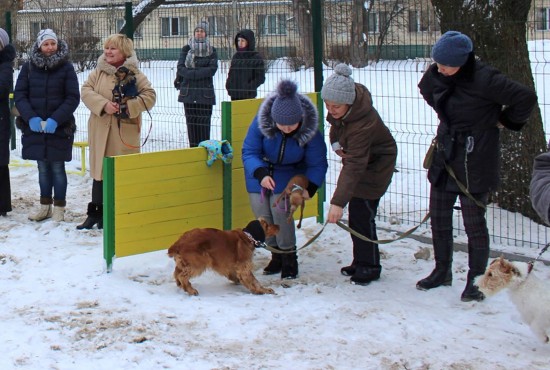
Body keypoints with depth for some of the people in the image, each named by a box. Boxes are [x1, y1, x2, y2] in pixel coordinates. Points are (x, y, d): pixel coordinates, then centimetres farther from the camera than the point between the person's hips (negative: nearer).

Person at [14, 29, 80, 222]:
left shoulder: (66, 67, -2)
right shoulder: (29, 67, 4)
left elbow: (73, 98, -6)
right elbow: (19, 94, 1)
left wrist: (56, 119, -17)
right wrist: (31, 117, -14)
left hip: (59, 127, -2)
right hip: (35, 126, 2)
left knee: (57, 167, 1)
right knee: (43, 167, 10)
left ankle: (59, 208, 9)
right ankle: (45, 206, 19)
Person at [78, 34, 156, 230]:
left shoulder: (134, 73, -1)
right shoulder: (98, 72, 8)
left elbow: (149, 96, -4)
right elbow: (86, 91, -1)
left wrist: (129, 107, -17)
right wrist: (103, 104, -17)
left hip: (125, 133, -2)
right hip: (101, 131, 2)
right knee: (100, 171, 8)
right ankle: (96, 212, 17)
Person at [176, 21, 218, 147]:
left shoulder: (211, 51, 7)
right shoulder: (186, 49, 9)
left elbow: (212, 69, -6)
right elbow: (180, 68, -2)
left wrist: (193, 73, -12)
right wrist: (200, 72, -13)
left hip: (205, 92, -1)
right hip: (188, 92, 2)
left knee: (204, 121, -7)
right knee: (191, 121, 2)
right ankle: (193, 149, 7)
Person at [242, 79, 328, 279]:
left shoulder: (310, 130, -27)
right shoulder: (261, 121, -29)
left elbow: (317, 164, -15)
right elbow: (249, 152, -23)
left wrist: (310, 187, -29)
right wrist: (261, 174, -40)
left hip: (288, 174, -1)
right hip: (259, 172, 2)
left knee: (280, 209, -18)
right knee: (262, 213, -4)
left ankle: (289, 258, -1)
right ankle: (277, 254, 18)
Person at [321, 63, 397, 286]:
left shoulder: (363, 123, -41)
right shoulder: (340, 108, -19)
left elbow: (354, 166, -45)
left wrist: (338, 202, -49)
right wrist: (335, 141, -9)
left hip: (375, 164, -8)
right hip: (356, 155, 8)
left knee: (362, 214, -10)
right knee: (355, 213, 13)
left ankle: (369, 267, 4)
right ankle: (360, 262, 25)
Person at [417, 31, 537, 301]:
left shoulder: (484, 80, -22)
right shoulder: (438, 76, -1)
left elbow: (526, 98, -20)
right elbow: (426, 89, 23)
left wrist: (504, 120, -4)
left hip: (474, 162, -7)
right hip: (445, 157, 7)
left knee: (474, 222, 1)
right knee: (438, 217, 13)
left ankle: (476, 280, 14)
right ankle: (442, 271, 29)